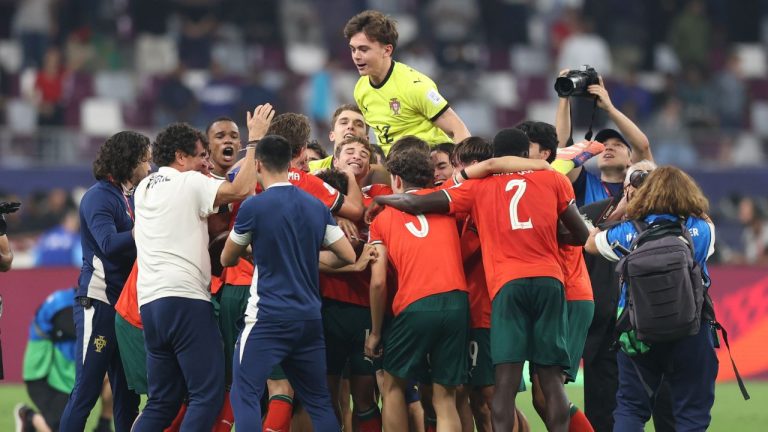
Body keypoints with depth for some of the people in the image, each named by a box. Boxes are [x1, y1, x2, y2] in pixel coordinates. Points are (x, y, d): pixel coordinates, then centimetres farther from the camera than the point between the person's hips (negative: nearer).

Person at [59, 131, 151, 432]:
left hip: (126, 304, 8)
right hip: (98, 302, -8)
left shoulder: (132, 197, 15)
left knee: (127, 395, 9)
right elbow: (109, 243, -22)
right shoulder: (99, 197, -9)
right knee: (86, 391, -8)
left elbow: (132, 243, 13)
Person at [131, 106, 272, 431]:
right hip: (185, 298, -8)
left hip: (149, 301, 8)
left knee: (163, 400, 13)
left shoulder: (144, 188, 18)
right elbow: (242, 189, -14)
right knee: (208, 393, -8)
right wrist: (255, 139, -4)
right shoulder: (189, 183, -3)